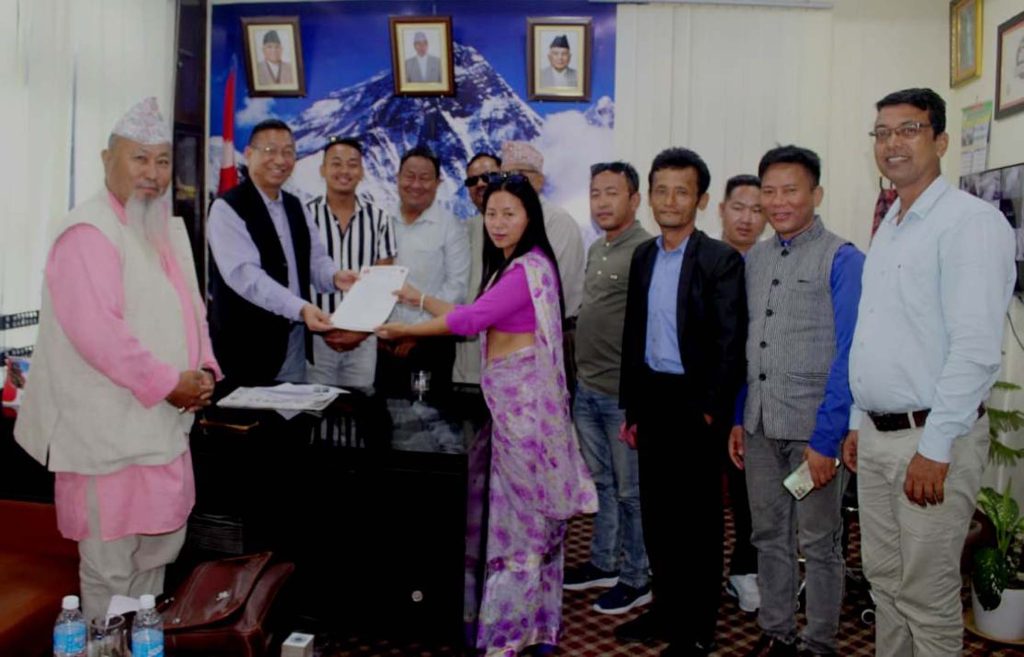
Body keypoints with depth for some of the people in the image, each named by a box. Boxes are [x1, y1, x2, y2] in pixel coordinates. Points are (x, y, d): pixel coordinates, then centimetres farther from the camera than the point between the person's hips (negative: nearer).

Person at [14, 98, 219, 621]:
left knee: (160, 545, 20)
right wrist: (167, 383, -20)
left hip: (163, 422, 9)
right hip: (109, 427, -9)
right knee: (111, 562, 3)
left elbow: (189, 307, 16)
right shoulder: (89, 231, -16)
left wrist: (203, 370, 0)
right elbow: (96, 329, -25)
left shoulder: (169, 228, 12)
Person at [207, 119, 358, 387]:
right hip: (247, 344, -6)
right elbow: (244, 274, -23)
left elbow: (315, 258, 9)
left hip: (296, 339, 6)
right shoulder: (227, 208, -11)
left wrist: (334, 276, -15)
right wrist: (300, 308, -34)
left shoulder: (296, 207, 13)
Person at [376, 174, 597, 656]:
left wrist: (404, 330, -11)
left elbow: (471, 319, -20)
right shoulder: (509, 266, 16)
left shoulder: (529, 267, -16)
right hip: (509, 394, 10)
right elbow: (477, 317, 14)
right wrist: (416, 298, 12)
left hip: (523, 394, -10)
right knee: (527, 511, 15)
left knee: (521, 512, 1)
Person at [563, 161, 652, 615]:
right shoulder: (596, 249, 13)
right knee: (601, 482, 19)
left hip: (623, 394, -8)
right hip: (587, 390, 8)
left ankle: (635, 579, 19)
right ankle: (603, 563, 33)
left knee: (631, 490, 5)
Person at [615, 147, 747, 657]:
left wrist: (712, 410, -14)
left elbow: (731, 343, -12)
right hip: (651, 398, 6)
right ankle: (666, 608, 30)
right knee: (655, 511, 14)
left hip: (694, 402, -6)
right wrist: (632, 408, 12)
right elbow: (633, 334, 12)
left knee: (699, 517, 6)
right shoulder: (643, 256, 10)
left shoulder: (721, 260, -9)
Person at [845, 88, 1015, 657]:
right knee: (885, 581, 16)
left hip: (931, 439, -8)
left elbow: (977, 349, -20)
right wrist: (860, 424, 16)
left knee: (927, 597, 3)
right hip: (877, 435, 8)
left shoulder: (971, 221, -12)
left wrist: (934, 448, -21)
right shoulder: (889, 227, 15)